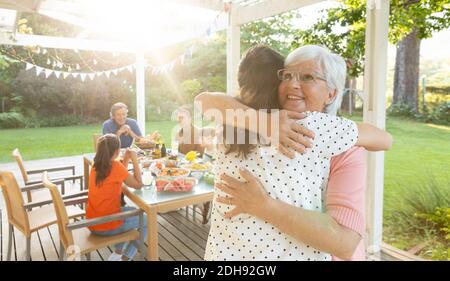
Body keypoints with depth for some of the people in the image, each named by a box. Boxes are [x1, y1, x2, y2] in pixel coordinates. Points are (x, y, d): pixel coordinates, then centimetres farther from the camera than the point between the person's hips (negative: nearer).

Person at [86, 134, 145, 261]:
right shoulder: (116, 165, -21)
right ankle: (125, 258, 8)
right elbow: (138, 184, -9)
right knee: (147, 221, 15)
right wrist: (134, 160, -6)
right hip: (108, 225, -7)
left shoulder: (96, 166, 1)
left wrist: (126, 160, 7)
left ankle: (118, 252, 25)